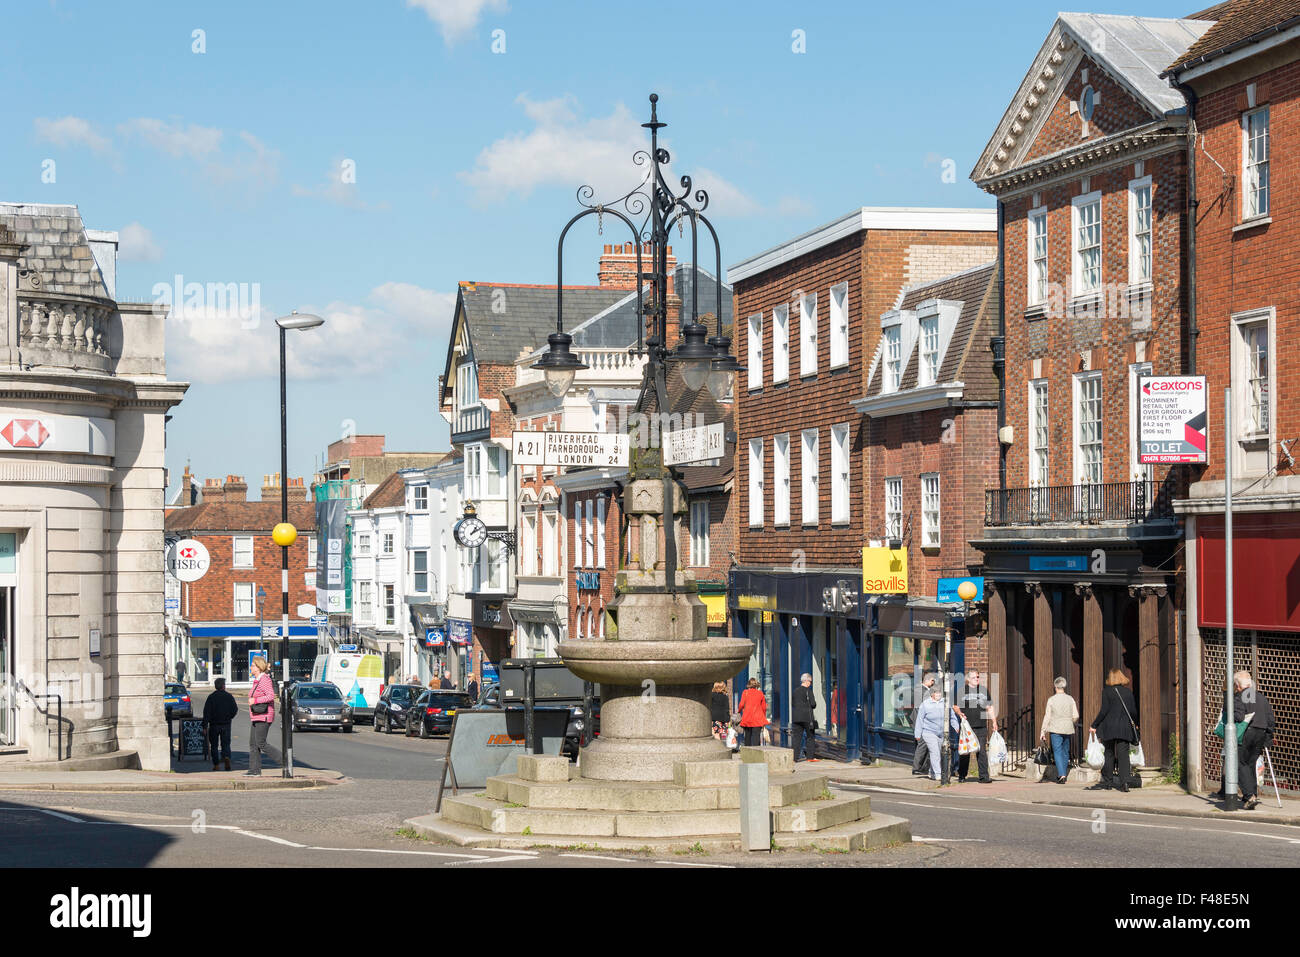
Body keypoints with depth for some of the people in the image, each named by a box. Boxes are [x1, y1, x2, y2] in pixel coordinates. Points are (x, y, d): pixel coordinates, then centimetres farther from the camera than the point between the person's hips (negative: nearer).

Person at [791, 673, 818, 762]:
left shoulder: (795, 691, 9)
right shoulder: (808, 691, -9)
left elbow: (792, 704, 14)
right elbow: (813, 704, -11)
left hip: (796, 717, 5)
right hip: (807, 717, -5)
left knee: (797, 737, 4)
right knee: (810, 736, 7)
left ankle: (796, 757, -1)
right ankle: (811, 756, 7)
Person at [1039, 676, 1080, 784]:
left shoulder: (1051, 700, -6)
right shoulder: (1070, 699, 1)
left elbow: (1047, 717, -4)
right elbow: (1076, 716, 3)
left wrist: (1043, 731, 1)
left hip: (1056, 729, -3)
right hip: (1068, 729, 3)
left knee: (1058, 752, -4)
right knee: (1065, 752, 14)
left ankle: (1061, 775, -18)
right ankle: (1062, 775, 21)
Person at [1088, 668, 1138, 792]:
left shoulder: (1107, 691, -5)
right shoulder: (1128, 692, 5)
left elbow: (1104, 710, -8)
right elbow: (1133, 710, 7)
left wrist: (1094, 725, 0)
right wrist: (1133, 724, 24)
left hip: (1110, 728, -2)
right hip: (1125, 728, 2)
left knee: (1109, 754, 9)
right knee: (1123, 754, 0)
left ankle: (1107, 781, 15)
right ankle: (1124, 782, -12)